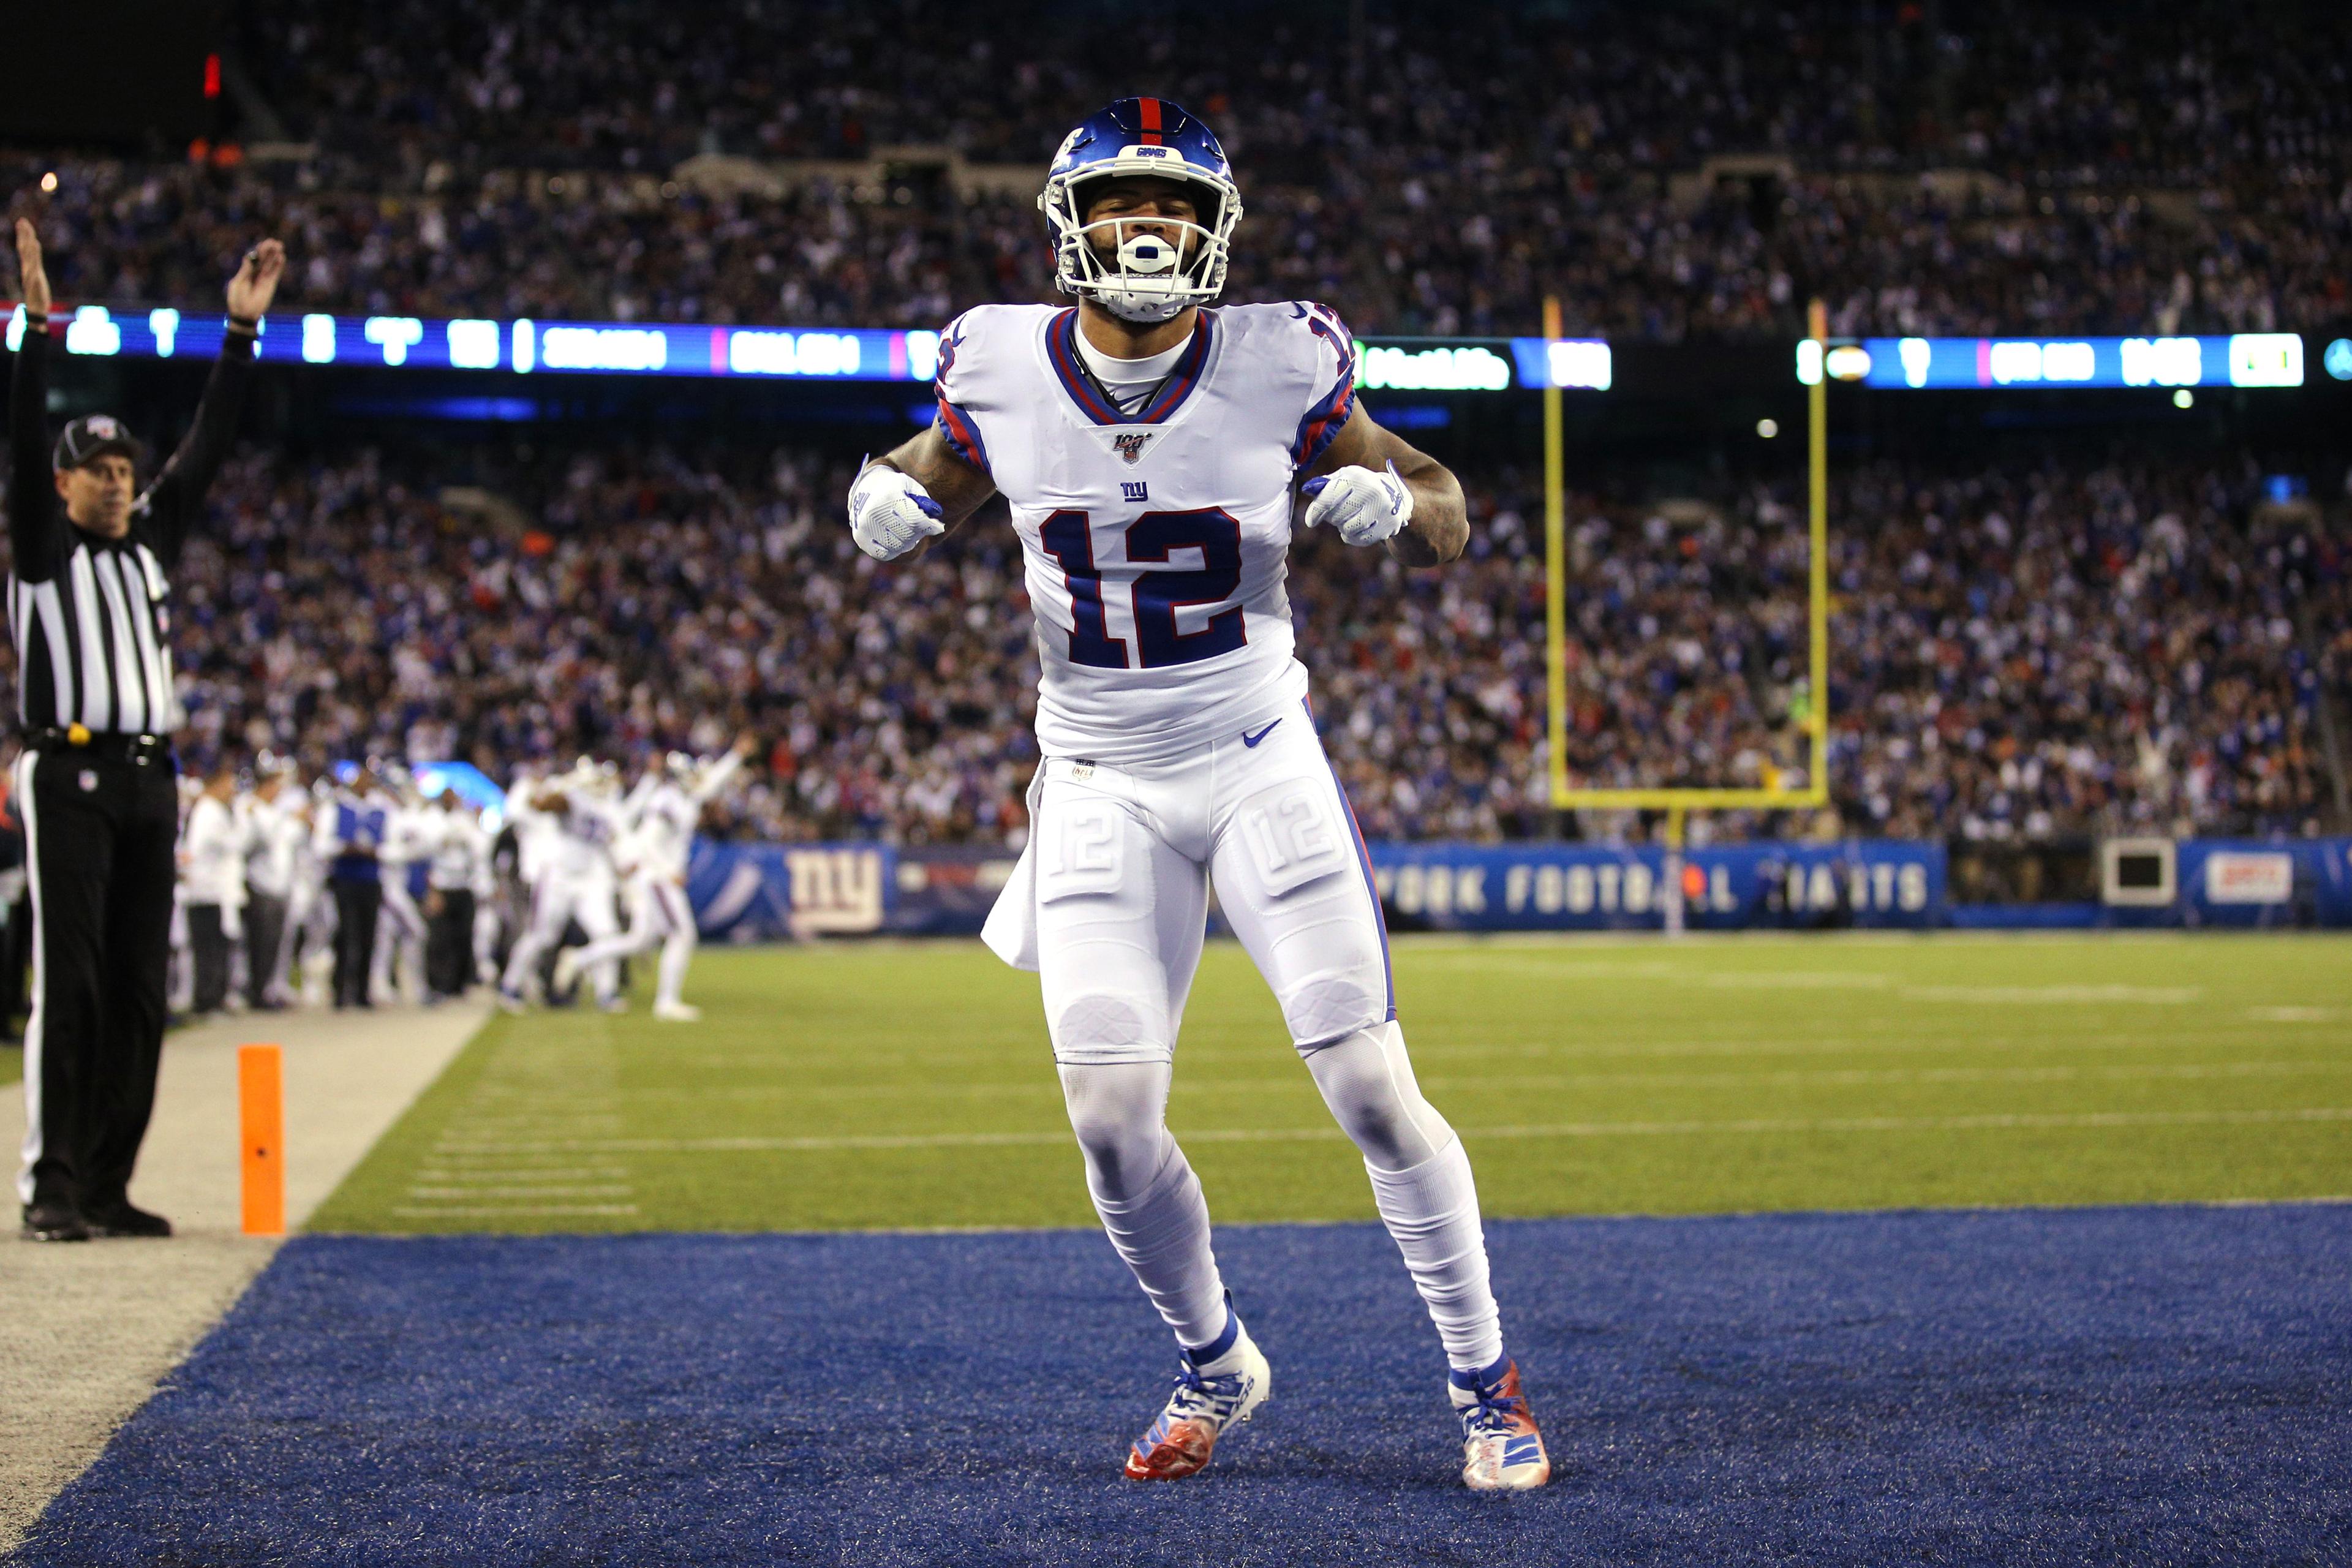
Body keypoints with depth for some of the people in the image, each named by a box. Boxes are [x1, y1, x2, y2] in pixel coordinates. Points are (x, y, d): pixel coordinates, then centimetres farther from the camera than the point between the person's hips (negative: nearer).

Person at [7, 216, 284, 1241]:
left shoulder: (152, 542, 17)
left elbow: (208, 445, 15)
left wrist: (242, 329, 10)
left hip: (150, 781, 6)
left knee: (139, 990, 4)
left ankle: (109, 1186, 9)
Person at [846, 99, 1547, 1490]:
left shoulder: (1278, 364, -9)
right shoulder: (1004, 368, -6)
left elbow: (1447, 525, 1)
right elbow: (934, 484, 13)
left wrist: (1393, 504, -22)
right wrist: (889, 502, -10)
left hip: (1258, 762, -1)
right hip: (1102, 788, 1)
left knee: (1374, 1090, -6)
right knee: (1114, 1124, -4)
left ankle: (1487, 1383, 12)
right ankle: (1217, 1369, 23)